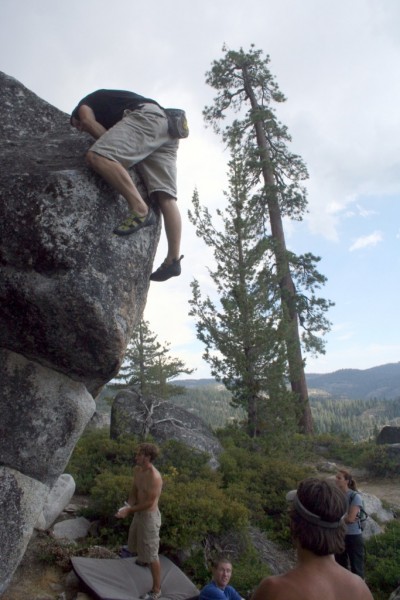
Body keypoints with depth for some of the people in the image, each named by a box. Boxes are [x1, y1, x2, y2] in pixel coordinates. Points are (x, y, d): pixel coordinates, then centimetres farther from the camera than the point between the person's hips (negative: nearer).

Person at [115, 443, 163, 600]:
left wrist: (129, 510, -21)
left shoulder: (154, 477, -31)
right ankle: (143, 560, 62)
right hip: (139, 513, 9)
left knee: (152, 553, 3)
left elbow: (149, 503, -26)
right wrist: (128, 506, -11)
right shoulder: (137, 470, -5)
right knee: (136, 542, 31)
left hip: (150, 516, -9)